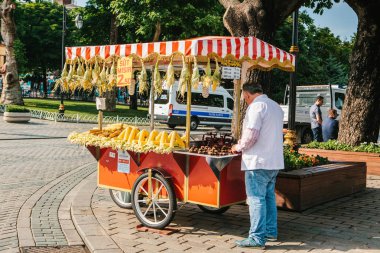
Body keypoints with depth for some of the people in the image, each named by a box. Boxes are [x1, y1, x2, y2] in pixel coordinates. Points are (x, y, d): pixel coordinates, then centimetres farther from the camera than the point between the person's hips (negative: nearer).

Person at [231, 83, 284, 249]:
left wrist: (239, 147, -3)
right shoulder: (275, 106, 16)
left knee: (256, 199, -4)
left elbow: (251, 135, -21)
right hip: (274, 161, 9)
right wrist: (243, 145, 21)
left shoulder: (256, 106, -13)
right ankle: (271, 231, 25)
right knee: (269, 197, 17)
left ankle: (257, 238, -1)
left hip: (258, 161, -9)